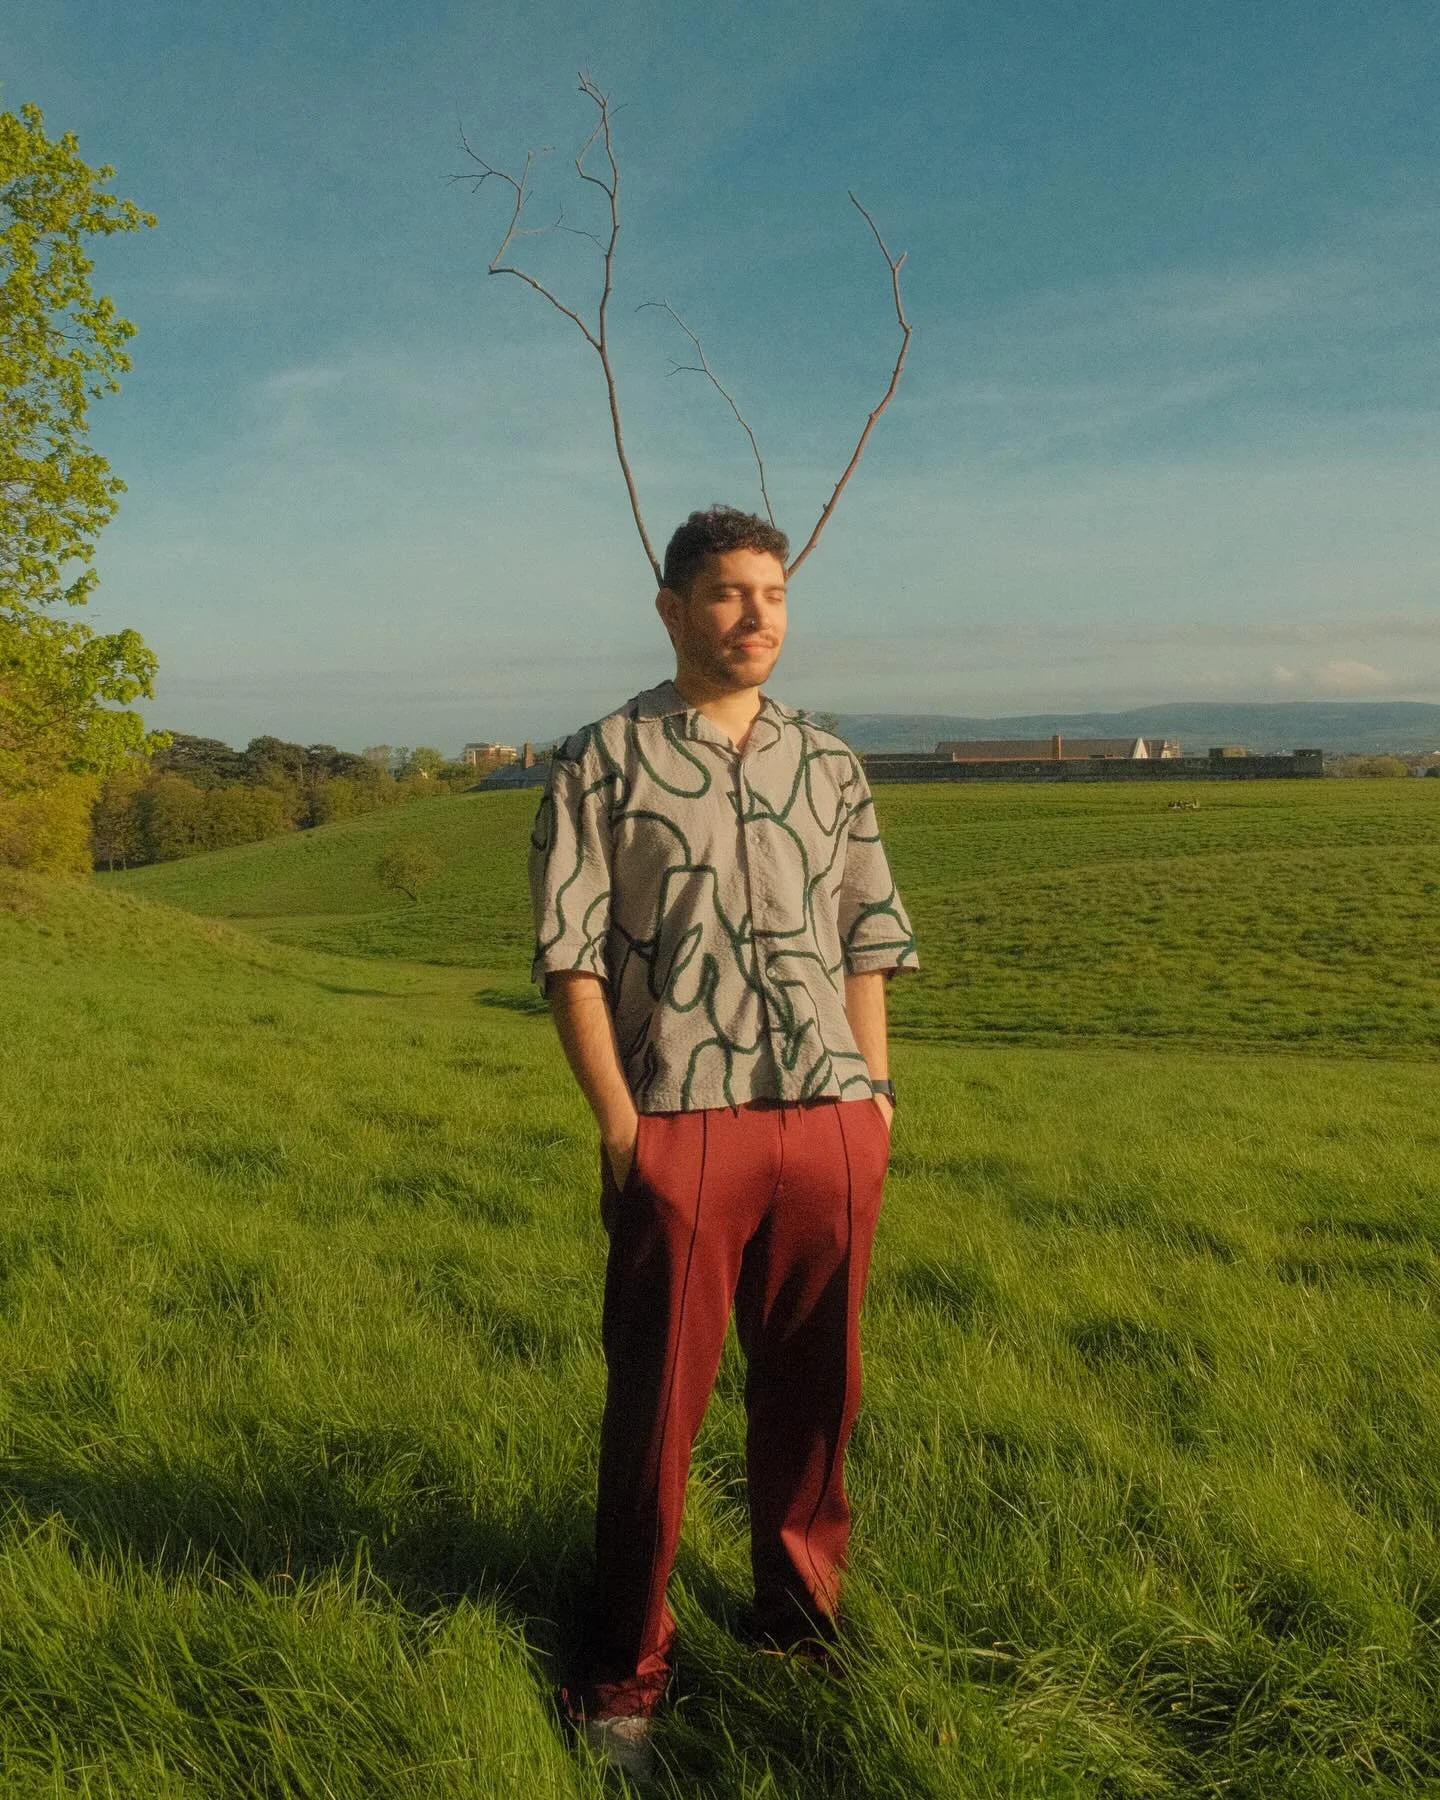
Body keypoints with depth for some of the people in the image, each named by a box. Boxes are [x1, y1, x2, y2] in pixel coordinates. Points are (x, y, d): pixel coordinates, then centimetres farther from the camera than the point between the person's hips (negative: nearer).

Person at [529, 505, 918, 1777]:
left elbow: (866, 939, 16)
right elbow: (571, 953, -4)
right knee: (657, 1399, 4)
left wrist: (876, 1087, 7)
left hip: (830, 1123, 4)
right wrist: (618, 1121, -10)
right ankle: (626, 1674, 20)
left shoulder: (830, 765, 13)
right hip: (681, 1130, -4)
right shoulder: (607, 761, 0)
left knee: (814, 1389, 13)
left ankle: (802, 1620, 33)